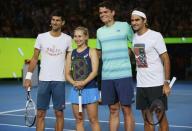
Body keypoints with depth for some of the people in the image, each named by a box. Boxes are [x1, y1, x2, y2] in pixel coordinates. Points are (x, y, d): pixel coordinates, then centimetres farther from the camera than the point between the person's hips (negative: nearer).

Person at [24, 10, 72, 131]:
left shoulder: (68, 39, 3)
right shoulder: (41, 37, 3)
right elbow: (35, 58, 8)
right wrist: (28, 77, 2)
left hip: (60, 81, 0)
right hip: (43, 80, 1)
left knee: (59, 113, 3)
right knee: (40, 114, 3)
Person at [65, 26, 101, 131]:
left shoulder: (91, 52, 0)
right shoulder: (71, 54, 11)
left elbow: (94, 71, -9)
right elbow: (67, 74, 8)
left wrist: (84, 82, -22)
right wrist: (74, 82, -12)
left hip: (90, 89, -4)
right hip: (75, 90, 4)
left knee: (93, 120, -1)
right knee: (79, 120, 8)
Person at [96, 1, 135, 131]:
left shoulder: (124, 26, 1)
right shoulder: (99, 31, 13)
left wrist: (128, 53, 0)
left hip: (123, 74, -4)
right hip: (106, 76, 4)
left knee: (126, 109, -2)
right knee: (113, 110, 8)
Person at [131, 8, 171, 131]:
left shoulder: (156, 36, -10)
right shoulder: (134, 37, 9)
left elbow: (166, 59, -10)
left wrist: (166, 83, -15)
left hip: (156, 84, -6)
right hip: (141, 85, 6)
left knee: (161, 116, 1)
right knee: (147, 119, 9)